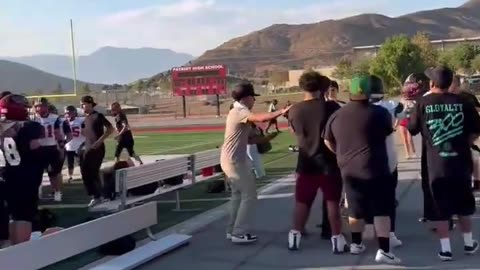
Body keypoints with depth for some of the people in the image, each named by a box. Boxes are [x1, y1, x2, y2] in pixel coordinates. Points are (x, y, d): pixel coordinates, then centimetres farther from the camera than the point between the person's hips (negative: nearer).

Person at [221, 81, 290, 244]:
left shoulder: (237, 112, 16)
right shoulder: (240, 112, -16)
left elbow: (246, 139, 17)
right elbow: (261, 118, -35)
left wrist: (266, 138, 10)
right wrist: (282, 112, -29)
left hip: (230, 159, 11)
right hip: (235, 160, -11)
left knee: (238, 194, 19)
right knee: (249, 195, -3)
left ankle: (233, 230, 24)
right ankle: (240, 233, 0)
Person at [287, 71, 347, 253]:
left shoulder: (294, 111, -1)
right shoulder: (331, 107, -10)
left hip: (306, 162, 3)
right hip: (329, 161, -2)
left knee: (302, 201, 14)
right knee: (332, 201, 5)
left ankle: (295, 236, 17)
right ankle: (337, 239, 6)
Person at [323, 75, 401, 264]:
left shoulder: (336, 115, 2)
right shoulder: (379, 112, -10)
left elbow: (328, 141, 13)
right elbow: (388, 131, 9)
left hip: (349, 170, 5)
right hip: (376, 169, -4)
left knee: (356, 210, 18)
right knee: (382, 211, 1)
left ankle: (356, 244, 31)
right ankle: (384, 250, -4)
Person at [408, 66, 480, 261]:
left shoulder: (423, 104, -7)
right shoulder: (462, 102, -4)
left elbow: (412, 129, 4)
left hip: (435, 164, -2)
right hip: (460, 162, 2)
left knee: (439, 208, 6)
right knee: (463, 205, 18)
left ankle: (445, 249, 6)